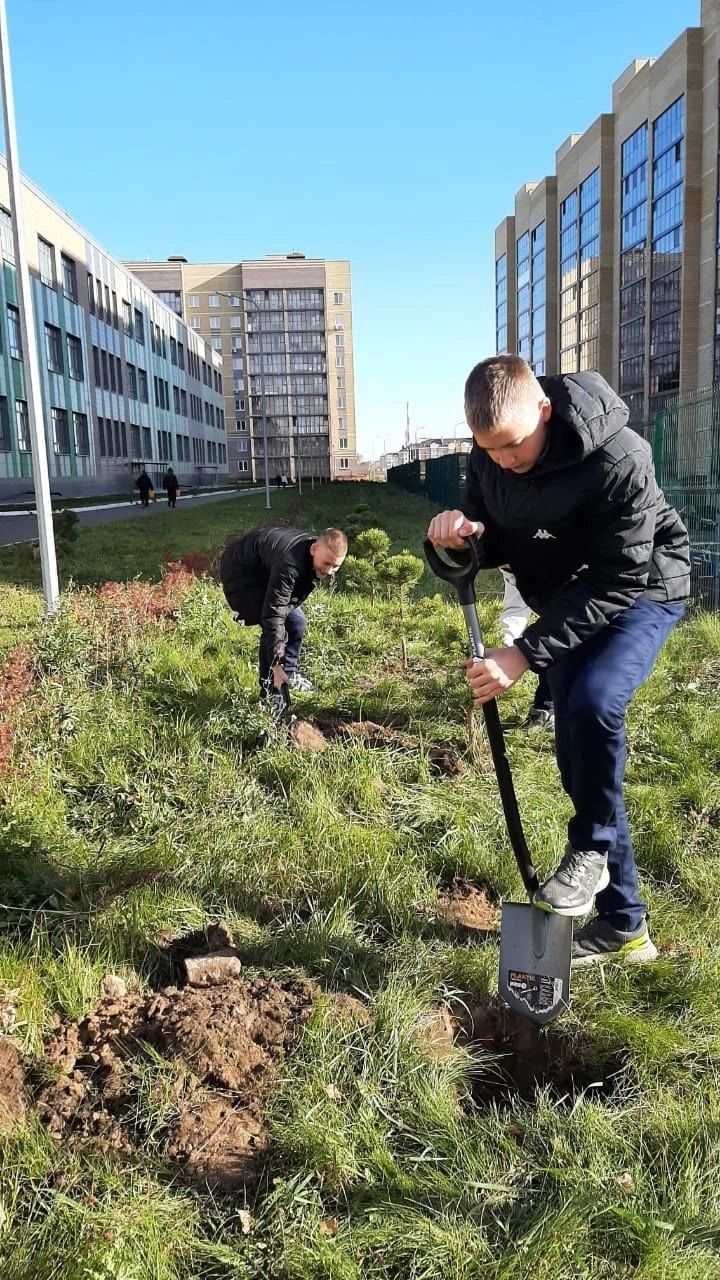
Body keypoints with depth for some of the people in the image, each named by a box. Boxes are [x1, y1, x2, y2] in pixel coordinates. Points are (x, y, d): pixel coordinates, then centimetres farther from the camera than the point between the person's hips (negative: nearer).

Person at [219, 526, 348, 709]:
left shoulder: (321, 557, -13)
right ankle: (271, 694, -7)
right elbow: (273, 615, -39)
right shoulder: (289, 564, -41)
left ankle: (289, 674, 27)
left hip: (265, 571, 9)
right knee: (273, 628, -19)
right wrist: (276, 664, -39)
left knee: (296, 621, 8)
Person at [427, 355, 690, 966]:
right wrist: (463, 532, -24)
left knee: (593, 699, -34)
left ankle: (592, 848, -7)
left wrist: (525, 653, -33)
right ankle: (623, 923, 16)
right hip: (567, 602, 6)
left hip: (641, 592, -6)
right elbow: (495, 542, 1)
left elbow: (618, 584, -29)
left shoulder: (620, 461, -31)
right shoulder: (488, 458, -11)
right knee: (579, 755, 3)